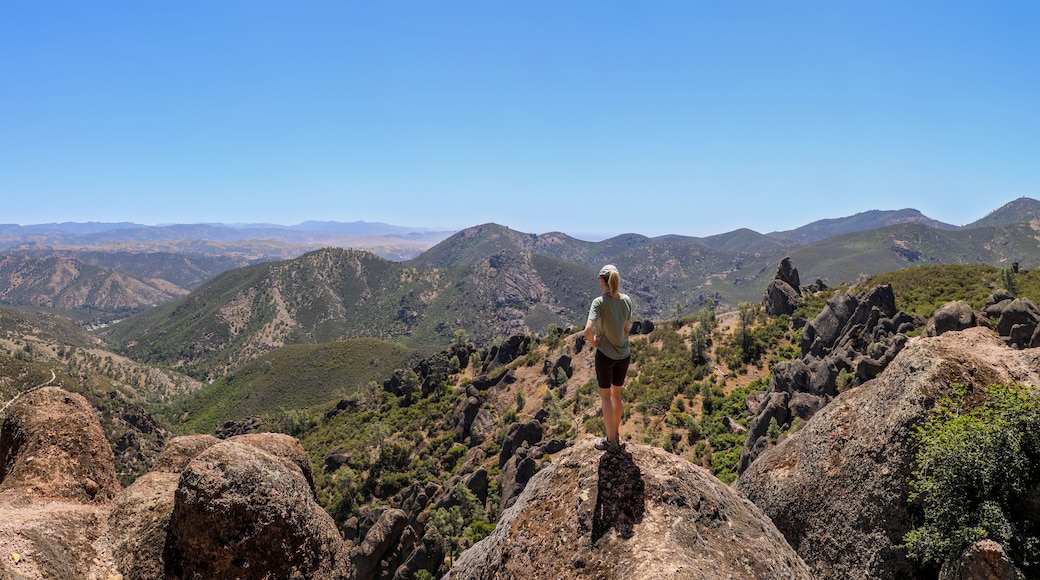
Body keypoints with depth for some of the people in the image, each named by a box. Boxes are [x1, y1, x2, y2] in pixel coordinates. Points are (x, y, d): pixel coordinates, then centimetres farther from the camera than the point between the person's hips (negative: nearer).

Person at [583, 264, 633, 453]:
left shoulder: (599, 302, -19)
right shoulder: (626, 300, -4)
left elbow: (588, 330, -30)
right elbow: (626, 329, 6)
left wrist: (593, 343, -11)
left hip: (605, 355, -5)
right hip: (624, 354, 5)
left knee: (605, 396, 10)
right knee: (616, 395, 20)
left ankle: (611, 441, 18)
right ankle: (616, 436, 32)